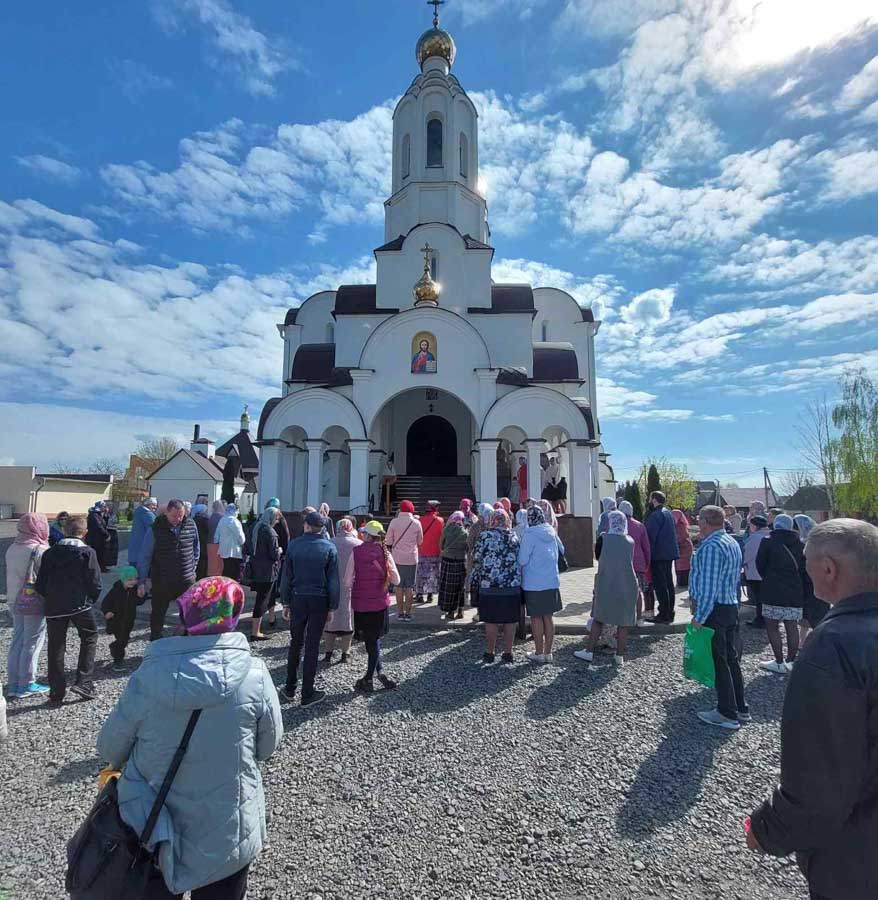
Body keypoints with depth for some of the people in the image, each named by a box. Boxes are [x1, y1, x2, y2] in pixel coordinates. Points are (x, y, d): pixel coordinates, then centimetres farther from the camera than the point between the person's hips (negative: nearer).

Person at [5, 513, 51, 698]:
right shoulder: (40, 550, -19)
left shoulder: (12, 548, 4)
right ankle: (27, 684, 11)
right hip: (34, 602, -7)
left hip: (15, 601, 7)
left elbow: (11, 574, 12)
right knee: (32, 643, 4)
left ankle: (13, 683, 21)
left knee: (17, 641, 15)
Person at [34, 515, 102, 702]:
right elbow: (95, 583, -8)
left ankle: (56, 692, 19)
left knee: (56, 647, 13)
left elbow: (40, 584, 5)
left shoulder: (50, 552, 5)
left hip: (54, 607, 4)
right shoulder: (87, 552, -7)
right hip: (80, 605, -4)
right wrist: (90, 600, 10)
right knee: (89, 639, 13)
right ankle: (83, 682, 3)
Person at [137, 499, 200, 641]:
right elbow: (145, 556, -6)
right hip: (161, 581, -2)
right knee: (158, 614, 12)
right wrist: (141, 581, -6)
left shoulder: (190, 525, -3)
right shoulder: (156, 529, -11)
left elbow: (196, 549, 12)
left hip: (186, 580, 2)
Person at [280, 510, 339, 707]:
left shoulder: (294, 545, -2)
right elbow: (333, 580, -4)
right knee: (312, 646, 5)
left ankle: (290, 688, 25)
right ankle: (307, 694, 13)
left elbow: (286, 576, 0)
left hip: (297, 598, 2)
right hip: (319, 601, -1)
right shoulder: (329, 547, -5)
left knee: (296, 643, 16)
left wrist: (286, 602, 8)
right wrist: (332, 606, 3)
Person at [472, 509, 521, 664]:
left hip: (490, 586, -3)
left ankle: (489, 653, 14)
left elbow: (476, 559, -3)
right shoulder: (514, 536, 6)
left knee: (491, 621, 6)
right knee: (510, 621, 10)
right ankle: (508, 653, 17)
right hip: (513, 586, 3)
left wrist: (477, 577, 11)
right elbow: (520, 559, 8)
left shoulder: (485, 536, -5)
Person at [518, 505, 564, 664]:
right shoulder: (552, 532, 3)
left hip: (534, 584, -5)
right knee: (548, 617, 13)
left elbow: (522, 560, -14)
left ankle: (539, 653, 13)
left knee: (536, 618, 5)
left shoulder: (530, 535, -15)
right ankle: (548, 652, 21)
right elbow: (562, 551, 16)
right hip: (552, 582, 6)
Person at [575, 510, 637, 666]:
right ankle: (620, 656, 16)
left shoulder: (603, 538, -9)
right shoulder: (630, 541, 0)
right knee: (623, 623, 10)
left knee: (599, 619, 10)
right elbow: (629, 561, 11)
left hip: (606, 586, -2)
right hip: (627, 587, 2)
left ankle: (589, 651, 14)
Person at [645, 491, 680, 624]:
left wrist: (649, 555, -14)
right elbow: (674, 532, 18)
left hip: (659, 554, -9)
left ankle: (664, 615, -2)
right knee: (668, 582, 15)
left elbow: (651, 536, -19)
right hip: (670, 552, 9)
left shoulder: (655, 515, -16)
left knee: (659, 585, -4)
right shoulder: (668, 513, 13)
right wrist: (671, 547, 20)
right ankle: (670, 612, 22)